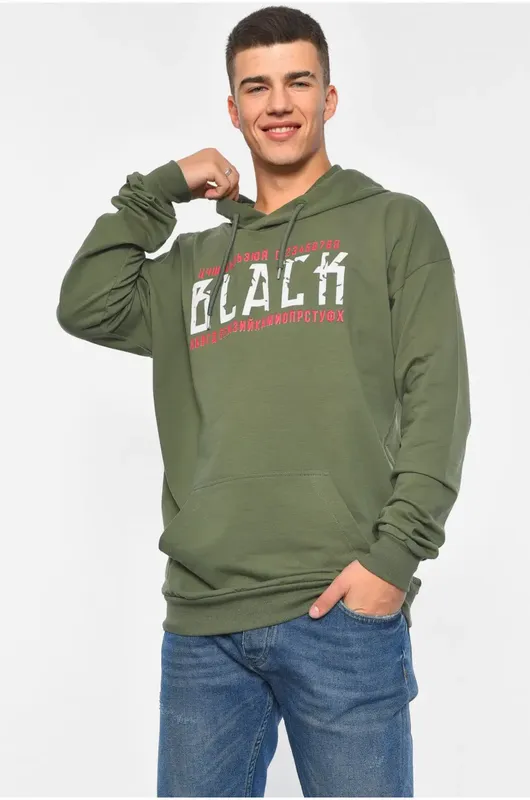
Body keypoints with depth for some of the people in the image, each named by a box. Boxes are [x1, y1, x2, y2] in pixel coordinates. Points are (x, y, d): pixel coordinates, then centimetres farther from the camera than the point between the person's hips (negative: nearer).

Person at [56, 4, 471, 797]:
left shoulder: (394, 224, 8)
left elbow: (437, 398, -1)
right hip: (203, 619, 4)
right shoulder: (196, 261, 20)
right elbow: (88, 307, 5)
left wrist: (395, 552, -11)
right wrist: (160, 188, 10)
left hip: (342, 610, -3)